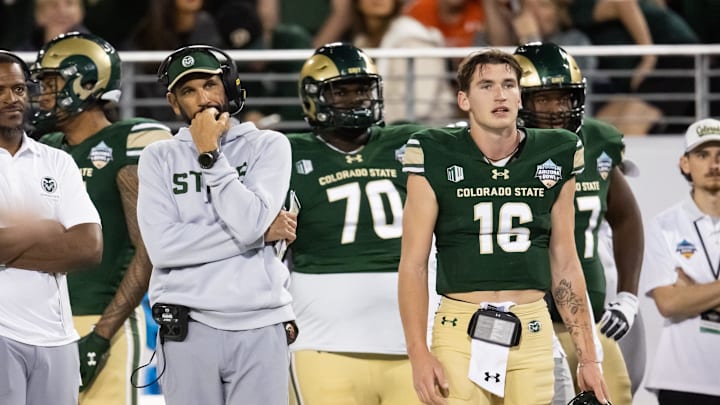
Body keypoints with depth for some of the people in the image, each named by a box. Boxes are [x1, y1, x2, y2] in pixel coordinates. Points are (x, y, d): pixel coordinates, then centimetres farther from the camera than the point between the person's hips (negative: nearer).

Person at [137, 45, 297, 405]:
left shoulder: (268, 146, 7)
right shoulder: (160, 158, 7)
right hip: (188, 328, 0)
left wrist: (209, 156, -5)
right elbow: (163, 247, -7)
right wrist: (261, 233, -6)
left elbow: (250, 222, -10)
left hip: (260, 325, 0)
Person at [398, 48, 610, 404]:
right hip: (461, 333, -3)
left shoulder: (555, 158, 9)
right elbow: (413, 264, -1)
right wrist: (419, 354, -10)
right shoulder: (437, 158, -1)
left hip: (532, 334, 3)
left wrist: (588, 357, 11)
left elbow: (565, 264, 14)